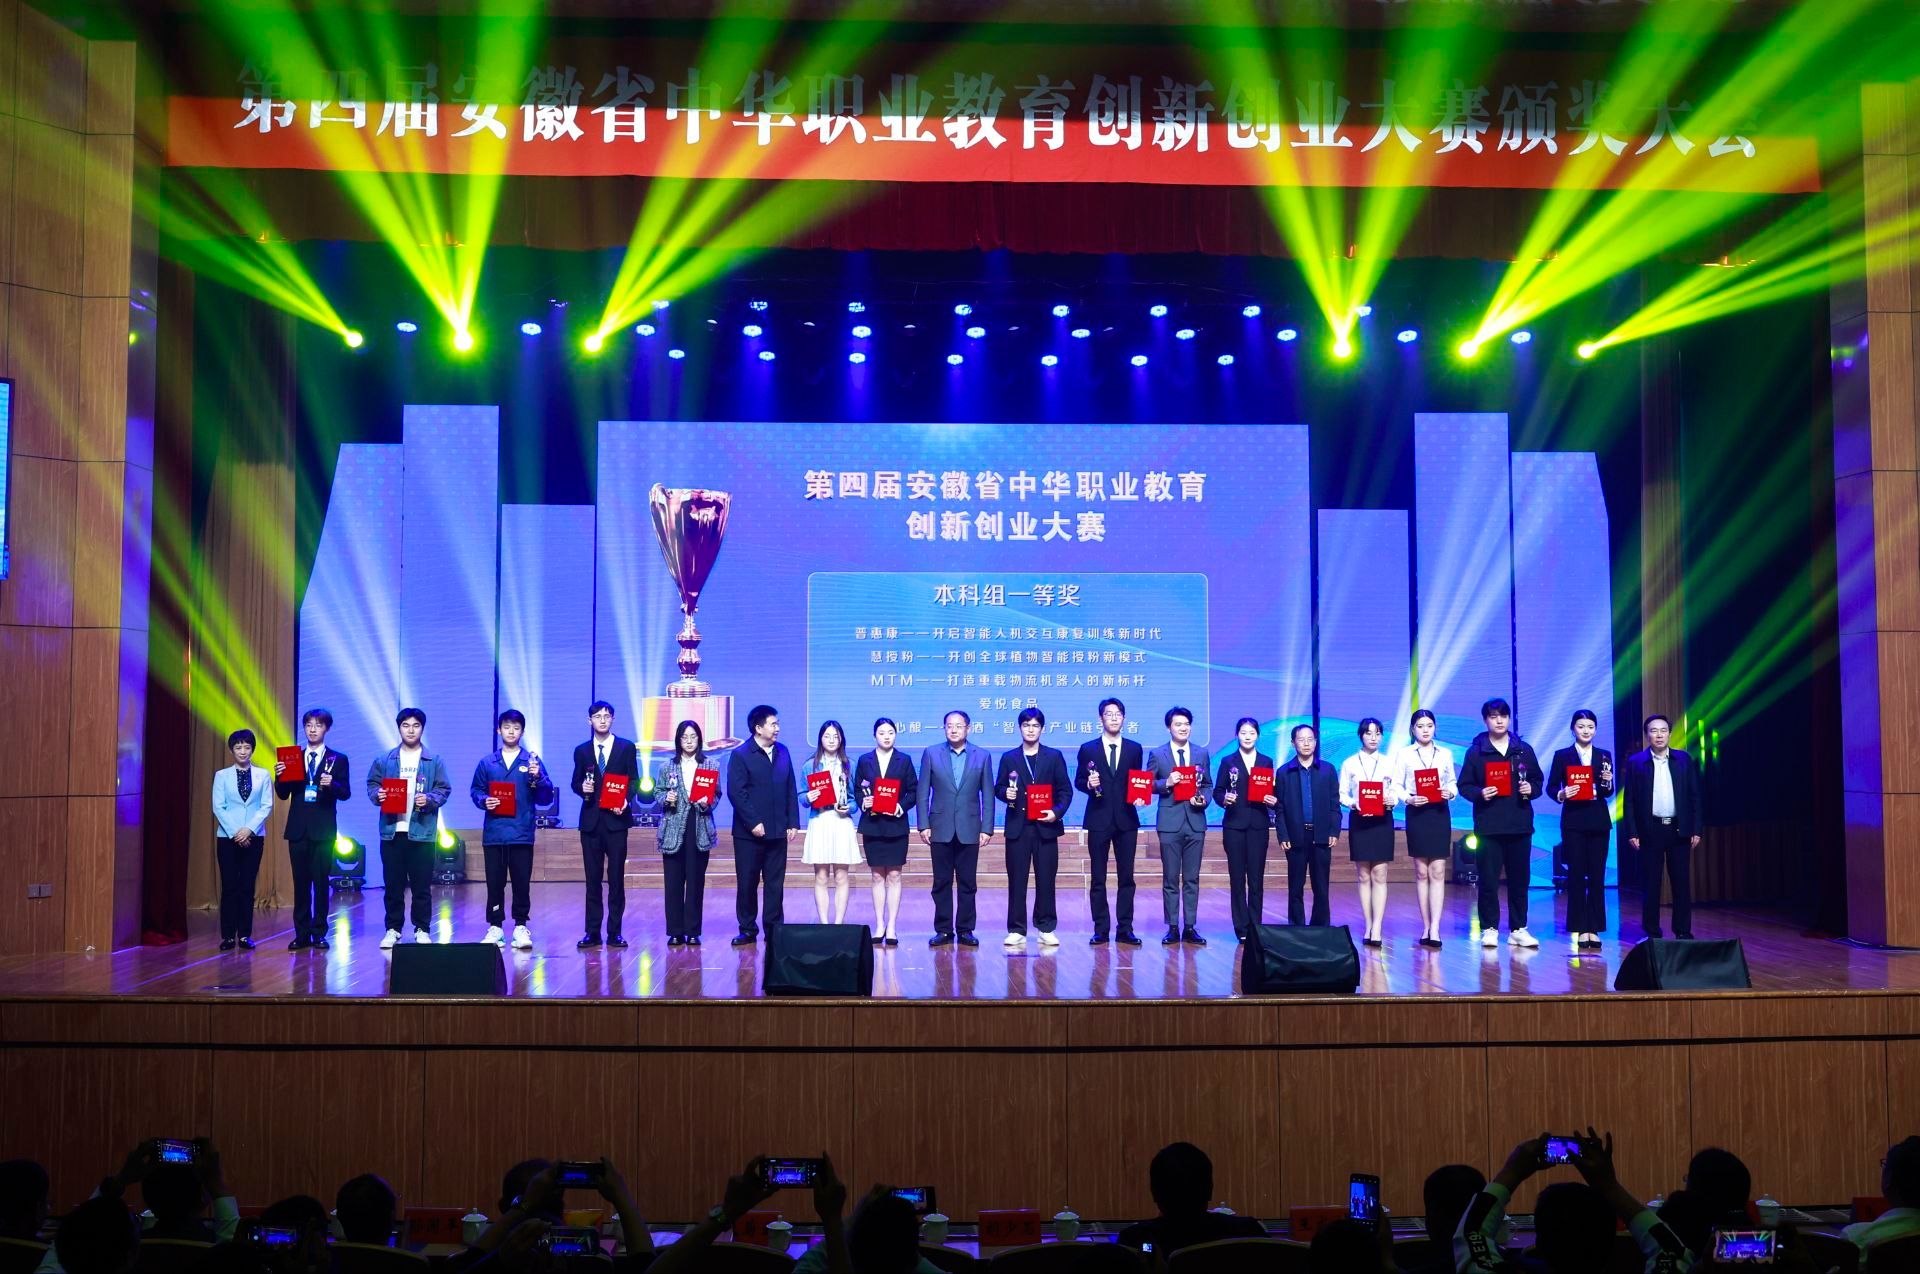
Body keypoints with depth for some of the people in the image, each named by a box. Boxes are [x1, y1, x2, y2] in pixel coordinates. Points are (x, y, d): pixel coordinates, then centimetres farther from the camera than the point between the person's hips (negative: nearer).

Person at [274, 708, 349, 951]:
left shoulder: (338, 759, 4)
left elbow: (345, 793, -3)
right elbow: (283, 794, 8)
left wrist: (331, 785, -22)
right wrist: (279, 777, -10)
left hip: (323, 829, -3)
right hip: (298, 828, 3)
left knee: (321, 882, 0)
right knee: (300, 882, 6)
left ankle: (319, 933, 6)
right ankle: (302, 933, 10)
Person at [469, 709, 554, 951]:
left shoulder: (532, 761, 5)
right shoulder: (487, 762, 9)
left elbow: (546, 796, 1)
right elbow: (476, 790, 11)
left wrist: (538, 778, -17)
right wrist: (484, 801, -9)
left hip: (522, 833, -1)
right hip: (493, 833, 1)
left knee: (522, 883, 1)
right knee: (494, 883, 5)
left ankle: (521, 927, 9)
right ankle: (495, 927, 14)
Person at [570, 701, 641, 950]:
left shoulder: (626, 747, 5)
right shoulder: (582, 751, 11)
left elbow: (633, 780, 3)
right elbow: (576, 783, 13)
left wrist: (626, 801, -14)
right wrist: (582, 788, -10)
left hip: (616, 819, -2)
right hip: (590, 820, 2)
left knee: (616, 877, 0)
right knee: (592, 877, 4)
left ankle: (615, 932, 5)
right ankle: (592, 932, 7)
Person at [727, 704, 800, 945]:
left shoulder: (782, 752, 9)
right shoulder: (740, 756, -6)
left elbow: (791, 789, 11)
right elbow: (736, 792, -12)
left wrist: (792, 821, 4)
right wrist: (753, 823, -16)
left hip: (777, 832, 4)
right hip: (749, 833, -4)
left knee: (775, 883, 8)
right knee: (747, 883, 5)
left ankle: (774, 929, 15)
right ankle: (748, 930, 15)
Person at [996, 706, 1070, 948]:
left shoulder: (1054, 756, 8)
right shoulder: (1009, 758, 10)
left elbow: (1065, 790, 6)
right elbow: (998, 788, 11)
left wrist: (1057, 812, -9)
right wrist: (1005, 793, -11)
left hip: (1045, 826, 0)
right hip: (1018, 827, 1)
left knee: (1046, 880, 1)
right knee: (1016, 881, 1)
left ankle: (1046, 929, 10)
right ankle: (1016, 930, 6)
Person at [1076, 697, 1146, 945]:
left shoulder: (1134, 749, 8)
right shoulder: (1088, 749, 3)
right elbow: (1078, 781, 5)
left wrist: (1139, 796, -9)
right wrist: (1089, 784, -16)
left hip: (1126, 820, 1)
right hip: (1098, 820, -1)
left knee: (1126, 876, 3)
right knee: (1098, 878, 2)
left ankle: (1125, 928, 8)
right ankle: (1101, 929, 8)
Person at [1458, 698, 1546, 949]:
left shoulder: (1524, 749, 9)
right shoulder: (1475, 751, 2)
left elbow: (1538, 780, 14)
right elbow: (1464, 785, 1)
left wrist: (1531, 789, -7)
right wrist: (1480, 793, -17)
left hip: (1520, 823, 2)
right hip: (1488, 823, -2)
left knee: (1520, 878, 6)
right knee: (1488, 879, -1)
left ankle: (1518, 929, 14)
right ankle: (1489, 929, 7)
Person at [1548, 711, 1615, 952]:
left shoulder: (1604, 756, 9)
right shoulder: (1562, 756, 3)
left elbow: (1609, 793, 7)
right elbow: (1551, 787, 1)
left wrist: (1607, 782, -14)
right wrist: (1561, 794, -19)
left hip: (1599, 821, 2)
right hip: (1574, 821, -2)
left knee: (1597, 876, 2)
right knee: (1576, 875, 0)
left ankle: (1594, 929, 6)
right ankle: (1579, 929, 5)